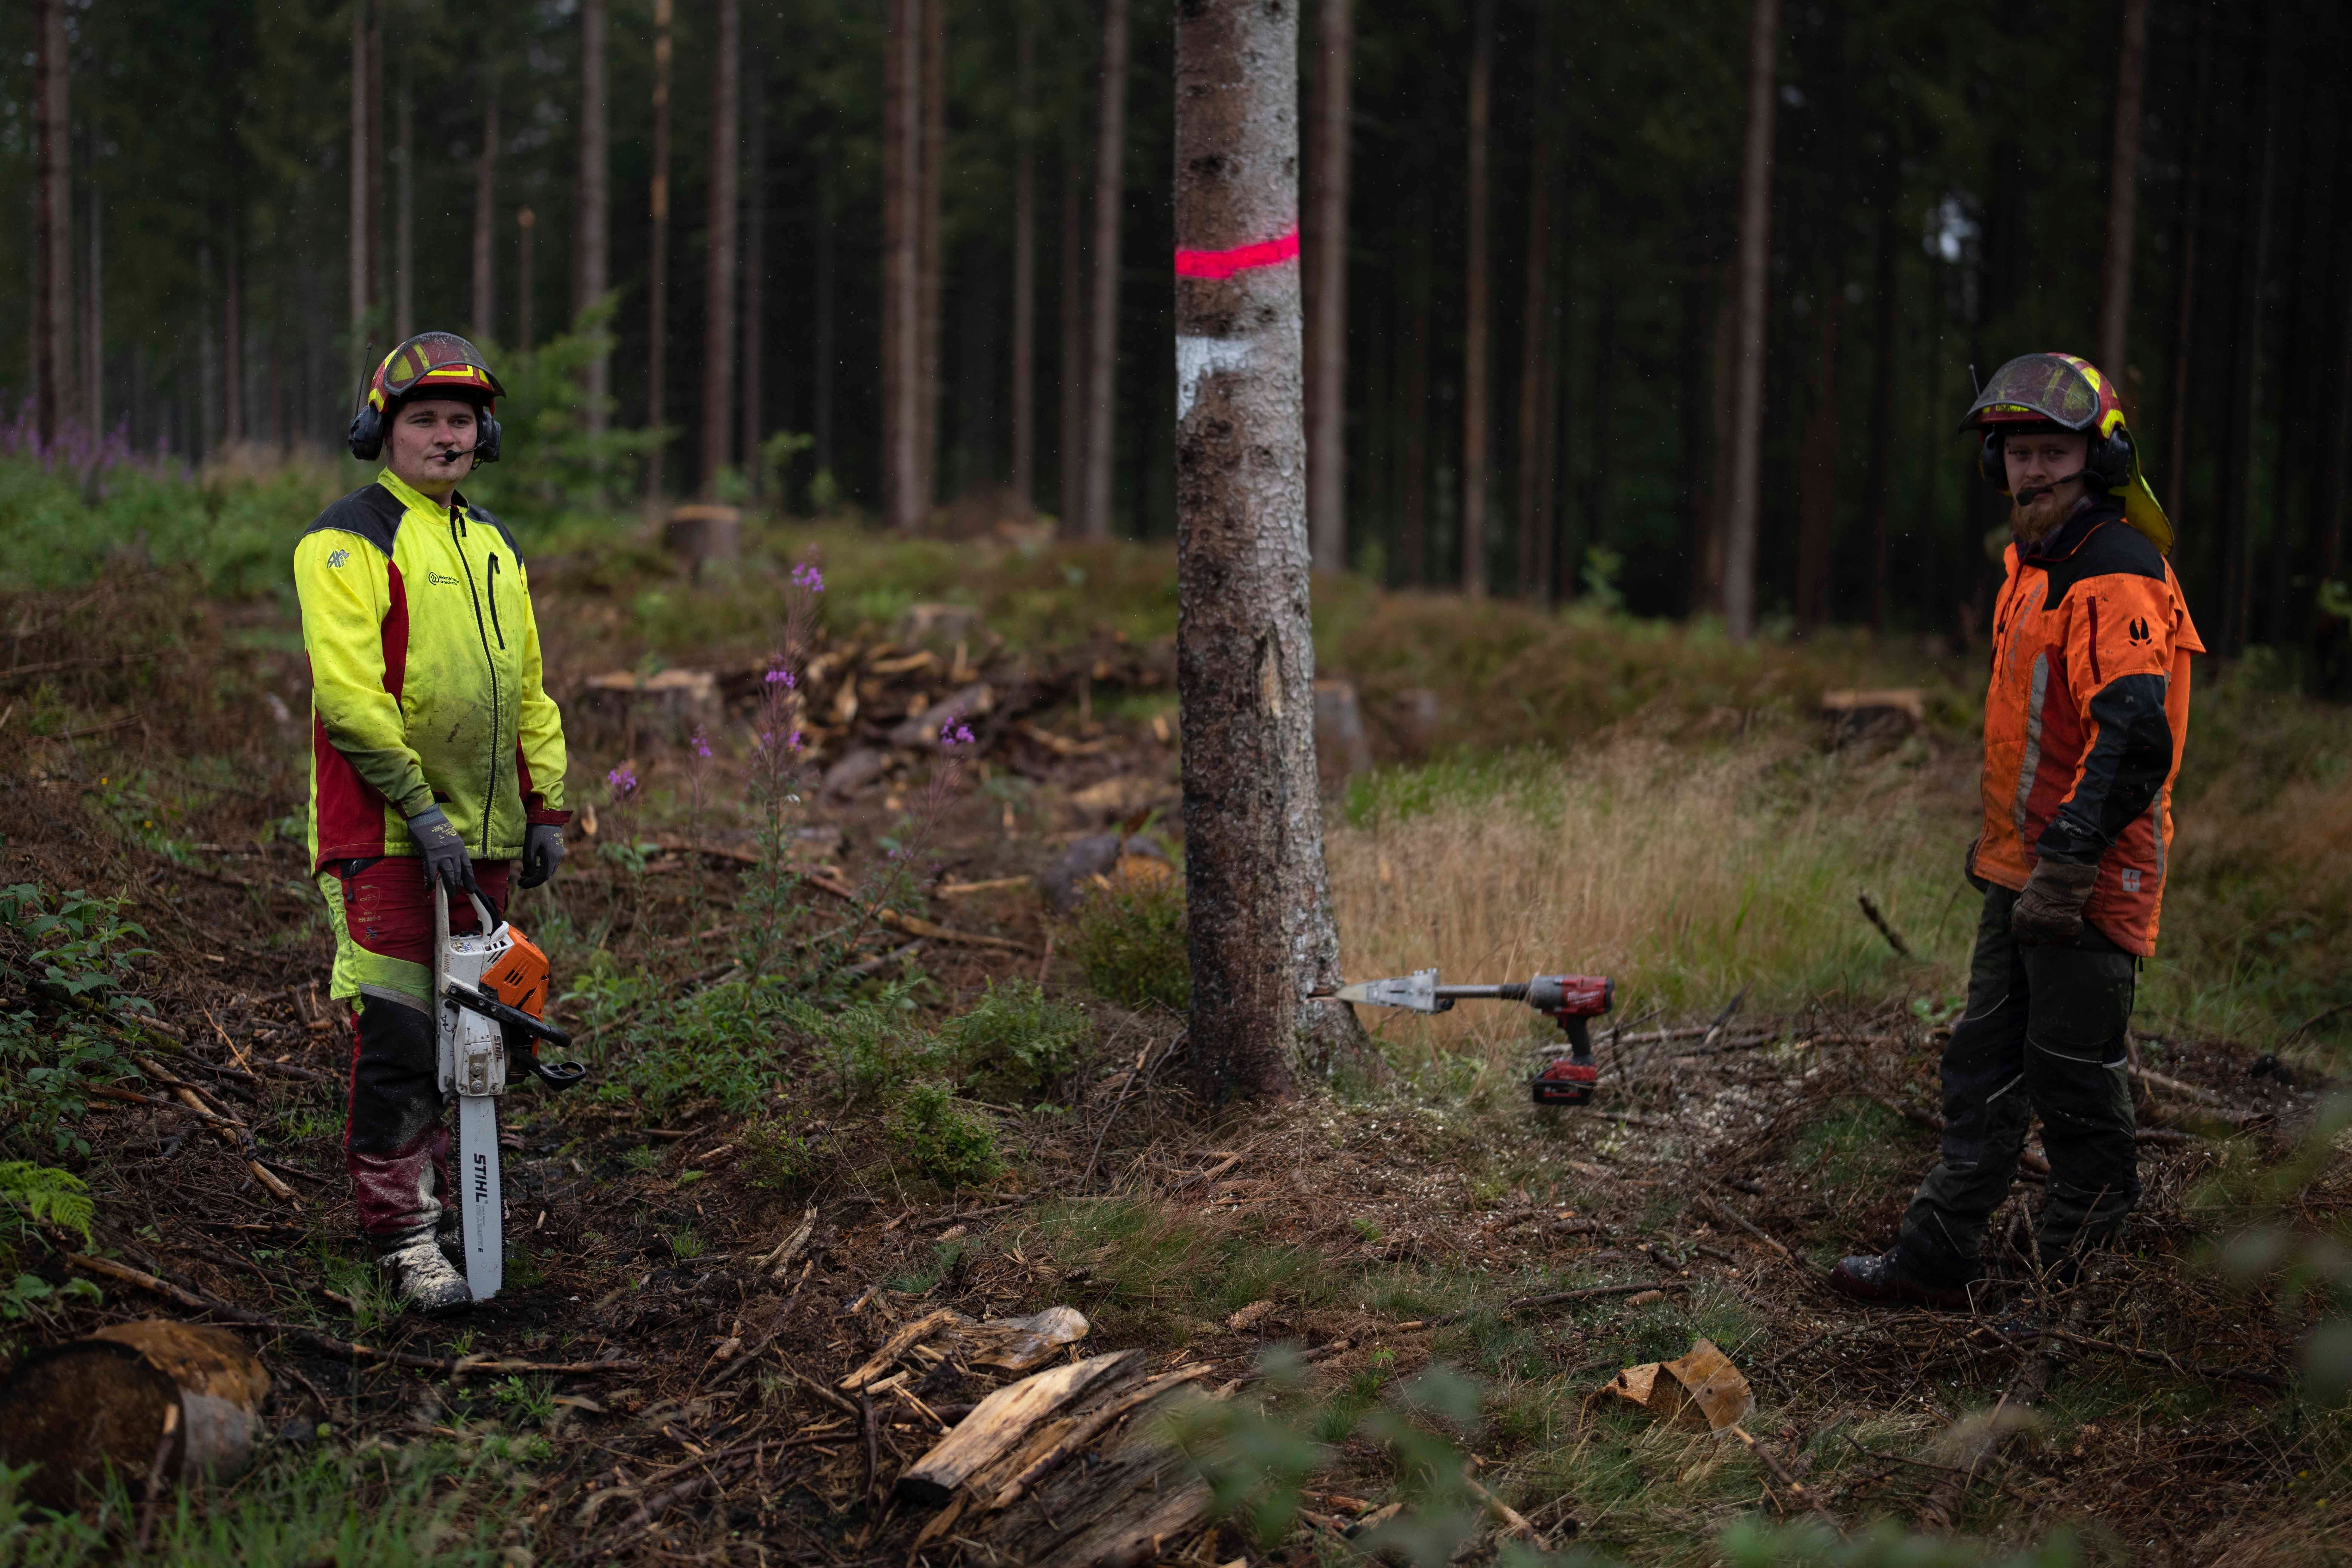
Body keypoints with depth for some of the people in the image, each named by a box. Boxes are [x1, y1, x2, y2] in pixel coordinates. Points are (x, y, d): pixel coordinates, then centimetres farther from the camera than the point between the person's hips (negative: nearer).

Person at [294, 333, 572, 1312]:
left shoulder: (495, 549, 17)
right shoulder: (348, 541, -7)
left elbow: (528, 691, 22)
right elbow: (349, 694, -16)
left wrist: (547, 809, 14)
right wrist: (421, 810, -19)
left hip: (482, 836, 7)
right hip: (384, 834, -7)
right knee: (397, 1033, -8)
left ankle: (429, 1186, 23)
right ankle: (401, 1230, -2)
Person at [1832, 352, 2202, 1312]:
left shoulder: (2116, 585, -18)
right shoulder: (2031, 567, 14)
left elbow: (2134, 739, -28)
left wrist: (2065, 867, -30)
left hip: (2090, 884, -10)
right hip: (2023, 872, 10)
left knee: (2074, 1087, 1)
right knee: (1983, 1071, 13)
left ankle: (2083, 1273, 17)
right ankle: (1937, 1261, 19)